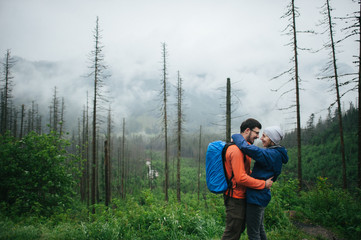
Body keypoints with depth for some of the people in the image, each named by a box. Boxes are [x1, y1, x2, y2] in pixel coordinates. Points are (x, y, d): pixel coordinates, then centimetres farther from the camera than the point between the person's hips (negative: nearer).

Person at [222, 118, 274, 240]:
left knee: (240, 229, 21)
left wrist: (261, 176, 8)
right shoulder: (236, 149, -23)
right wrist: (263, 184, -20)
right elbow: (241, 178, -28)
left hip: (241, 196, 10)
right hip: (235, 198, -10)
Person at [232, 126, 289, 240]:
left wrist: (236, 137, -17)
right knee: (259, 228, 23)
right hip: (261, 196, 10)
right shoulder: (276, 154, 9)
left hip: (256, 197, -10)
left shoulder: (271, 154, -23)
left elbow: (246, 147, -34)